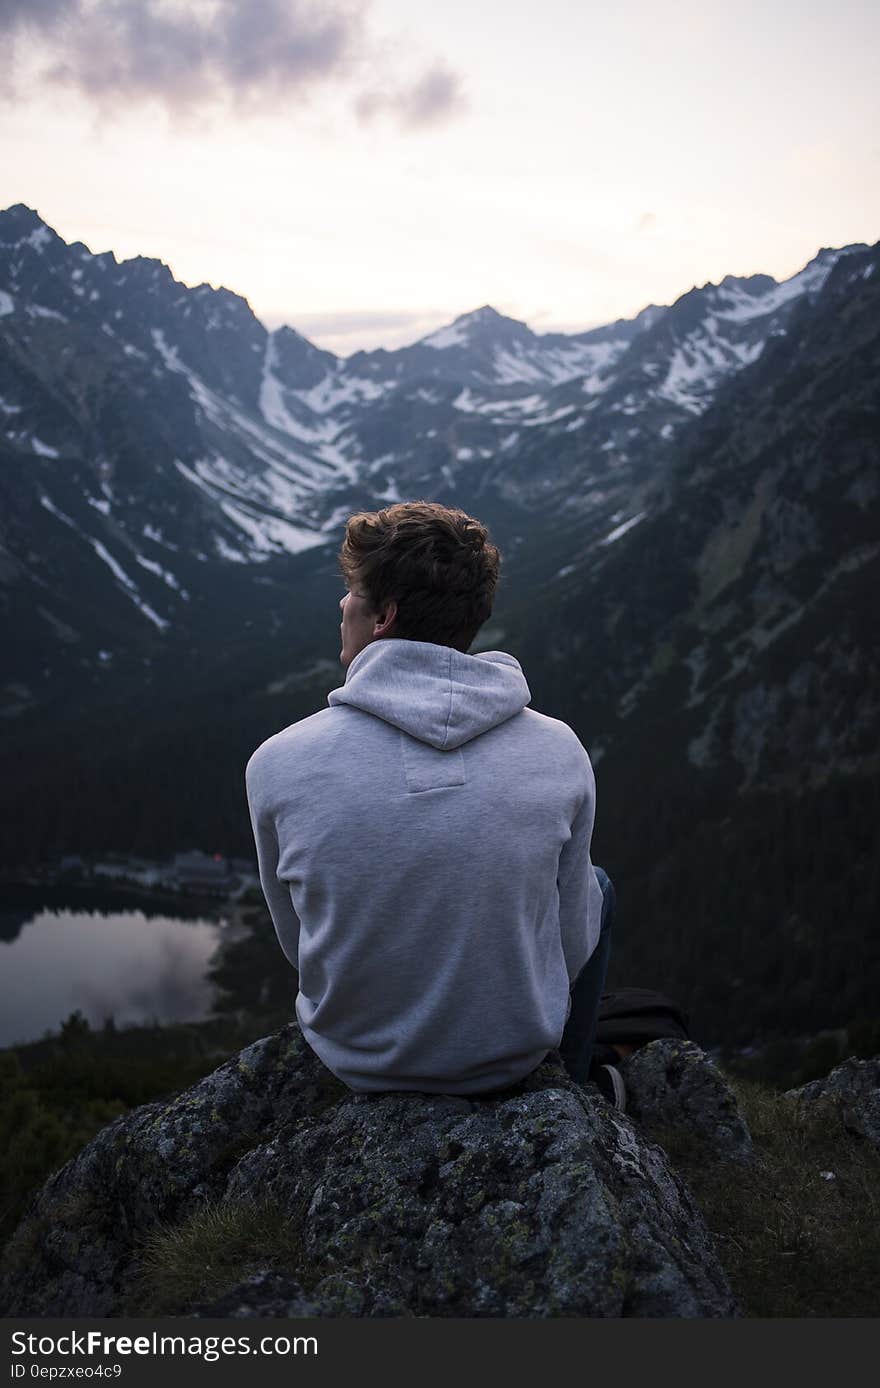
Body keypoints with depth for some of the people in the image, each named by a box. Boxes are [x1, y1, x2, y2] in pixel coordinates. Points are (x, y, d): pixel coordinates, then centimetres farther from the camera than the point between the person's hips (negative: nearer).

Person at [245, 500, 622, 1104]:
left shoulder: (279, 764, -20)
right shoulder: (560, 752, -19)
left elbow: (296, 941, -4)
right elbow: (571, 942, -6)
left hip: (356, 1059, 1)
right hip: (517, 1051, 0)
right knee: (596, 886, 29)